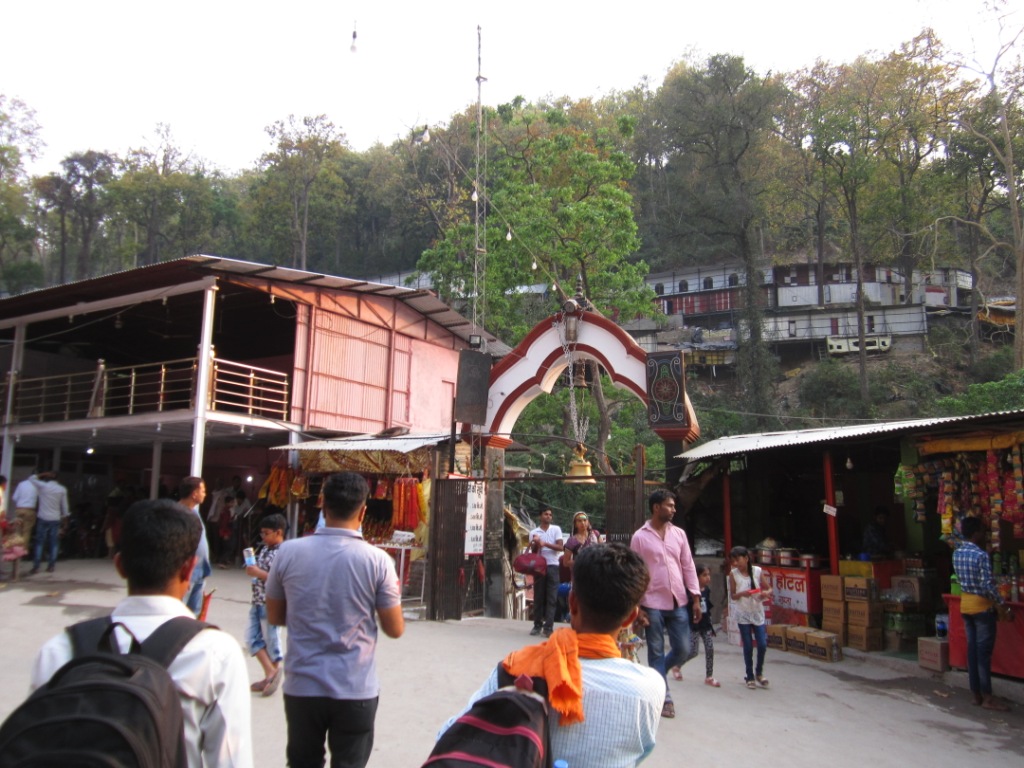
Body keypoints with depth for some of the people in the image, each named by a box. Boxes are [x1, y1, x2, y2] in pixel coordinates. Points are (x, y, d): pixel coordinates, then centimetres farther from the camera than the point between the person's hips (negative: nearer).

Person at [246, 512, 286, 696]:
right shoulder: (264, 550, 9)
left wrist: (258, 573, -23)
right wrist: (252, 570, 0)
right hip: (258, 602, 9)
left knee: (271, 639, 3)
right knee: (252, 637, 9)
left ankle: (273, 673, 18)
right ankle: (270, 672, 17)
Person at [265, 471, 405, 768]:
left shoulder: (288, 552, -7)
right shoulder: (377, 560, -13)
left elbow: (275, 616, 6)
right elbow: (395, 629, -5)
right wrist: (393, 595, 13)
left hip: (302, 686, 2)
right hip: (356, 690, -2)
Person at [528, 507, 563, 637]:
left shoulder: (556, 529, 5)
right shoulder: (534, 532, 8)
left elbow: (561, 547, -4)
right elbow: (533, 551, 6)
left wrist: (545, 544, -14)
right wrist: (535, 544, -15)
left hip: (552, 566, -1)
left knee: (551, 598, -4)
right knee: (538, 597, 5)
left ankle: (548, 627, -3)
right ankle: (537, 625, 14)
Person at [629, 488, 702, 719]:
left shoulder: (679, 533, 7)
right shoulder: (640, 536, -4)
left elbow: (688, 567, 9)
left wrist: (696, 599, 4)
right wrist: (637, 606, -7)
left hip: (679, 602, 4)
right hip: (653, 604, -4)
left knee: (683, 650, 5)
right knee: (656, 652, 4)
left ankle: (655, 675, 31)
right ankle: (664, 698, 17)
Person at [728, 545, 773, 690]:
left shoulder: (757, 571, -7)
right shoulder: (733, 574, -9)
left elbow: (769, 589, -1)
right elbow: (732, 596, -3)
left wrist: (766, 593, -23)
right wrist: (742, 594, -23)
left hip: (758, 612, 1)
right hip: (743, 614, -1)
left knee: (762, 644, -1)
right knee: (748, 646, 3)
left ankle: (759, 672, 24)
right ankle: (750, 676, 19)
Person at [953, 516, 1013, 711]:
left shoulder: (956, 554, 5)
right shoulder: (981, 555, -18)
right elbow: (988, 584, -18)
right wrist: (1001, 604, -11)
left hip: (965, 603, 7)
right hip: (982, 605, -7)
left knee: (972, 649, 11)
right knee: (984, 652, -2)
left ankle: (975, 693, 16)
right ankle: (987, 697, 3)